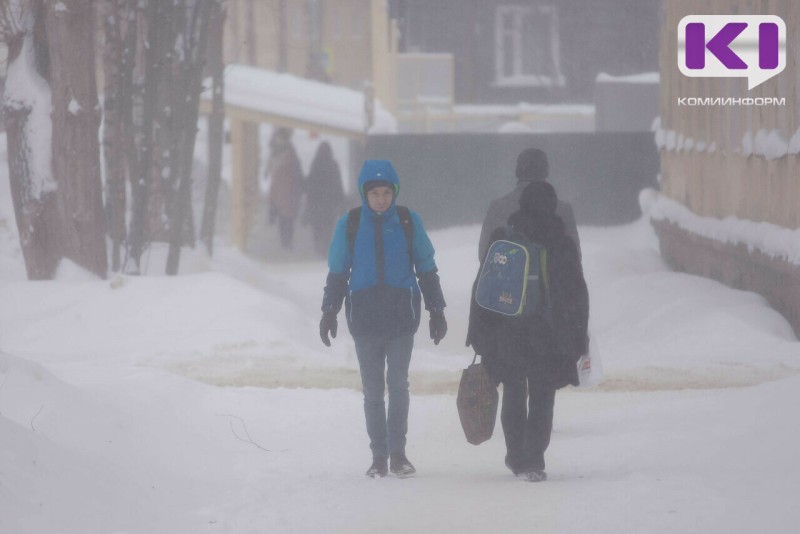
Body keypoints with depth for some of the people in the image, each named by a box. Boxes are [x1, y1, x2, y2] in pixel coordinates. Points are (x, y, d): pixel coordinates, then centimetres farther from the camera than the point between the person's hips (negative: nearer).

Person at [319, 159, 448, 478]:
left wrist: (436, 311, 10)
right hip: (364, 317, 1)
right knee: (372, 389, 4)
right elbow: (337, 272, 11)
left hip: (401, 314, -1)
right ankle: (379, 455, 9)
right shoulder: (349, 225, 3)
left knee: (398, 383, -3)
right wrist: (329, 311, 6)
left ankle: (398, 453, 3)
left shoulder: (409, 222, 2)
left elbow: (427, 269, 10)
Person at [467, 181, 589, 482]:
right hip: (547, 335, -1)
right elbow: (577, 295, -1)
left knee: (514, 394, 17)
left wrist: (479, 333, 6)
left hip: (507, 332, 1)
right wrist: (579, 336, 6)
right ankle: (533, 462, -6)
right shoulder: (561, 244, -3)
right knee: (542, 399, 3)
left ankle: (517, 457, 21)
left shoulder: (501, 240, -1)